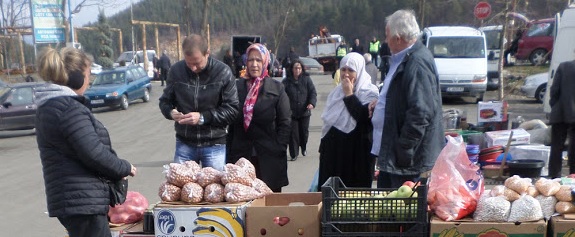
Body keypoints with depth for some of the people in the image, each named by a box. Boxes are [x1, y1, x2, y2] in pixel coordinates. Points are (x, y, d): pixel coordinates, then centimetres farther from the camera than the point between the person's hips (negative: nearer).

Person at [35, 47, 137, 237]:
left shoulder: (49, 107, 14)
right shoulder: (70, 108, -17)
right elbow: (94, 153, -22)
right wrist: (124, 168, -6)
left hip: (69, 199, 10)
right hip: (82, 201, -10)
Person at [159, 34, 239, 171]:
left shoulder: (223, 72, -9)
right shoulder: (176, 70, -2)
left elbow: (233, 109, -9)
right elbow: (165, 101, 10)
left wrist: (203, 117, -18)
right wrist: (171, 112, -13)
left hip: (214, 145, -2)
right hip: (184, 143, 2)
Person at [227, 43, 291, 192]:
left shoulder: (277, 88, 3)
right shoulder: (237, 87, 8)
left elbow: (284, 123, 2)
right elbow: (230, 122, 9)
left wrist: (279, 149, -7)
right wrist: (230, 154, 4)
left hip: (269, 157, -1)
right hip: (240, 156, 2)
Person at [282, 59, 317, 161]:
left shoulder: (307, 79, 0)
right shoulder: (287, 81, -2)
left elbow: (313, 92, -2)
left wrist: (312, 103, -19)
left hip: (304, 111, 1)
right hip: (291, 112, -1)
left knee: (304, 131, 13)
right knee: (293, 133, 0)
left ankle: (304, 148, 40)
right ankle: (294, 154, 11)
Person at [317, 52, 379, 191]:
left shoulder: (369, 92, -8)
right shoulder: (337, 91, 11)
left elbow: (365, 117, -24)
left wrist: (349, 95, -17)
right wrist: (323, 147, 18)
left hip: (356, 153, -6)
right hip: (333, 150, 6)